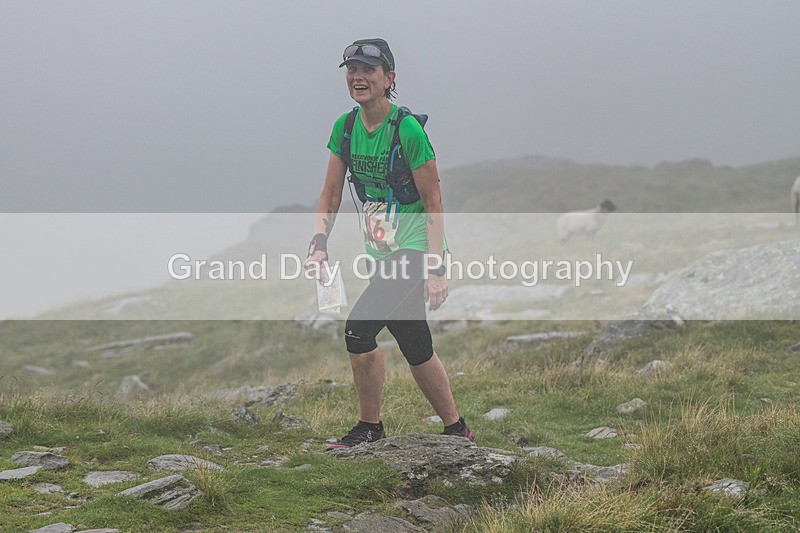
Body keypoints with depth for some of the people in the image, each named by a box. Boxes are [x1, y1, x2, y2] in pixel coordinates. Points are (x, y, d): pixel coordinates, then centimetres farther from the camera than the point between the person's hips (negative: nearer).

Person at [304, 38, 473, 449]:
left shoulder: (407, 129, -16)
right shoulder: (344, 127, 2)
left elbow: (433, 204, -13)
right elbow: (330, 197, 8)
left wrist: (436, 269, -16)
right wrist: (318, 244, -7)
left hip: (415, 251, -7)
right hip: (382, 256, 7)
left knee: (358, 329, -19)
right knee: (416, 349, 12)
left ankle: (369, 427, -2)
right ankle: (456, 429, 26)